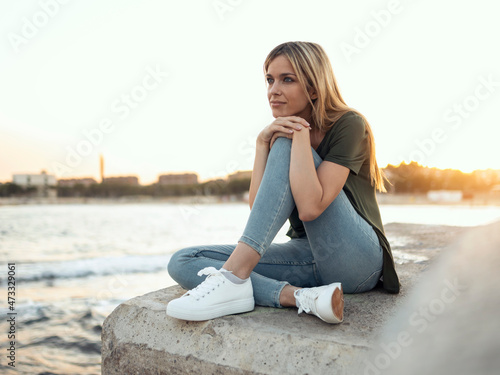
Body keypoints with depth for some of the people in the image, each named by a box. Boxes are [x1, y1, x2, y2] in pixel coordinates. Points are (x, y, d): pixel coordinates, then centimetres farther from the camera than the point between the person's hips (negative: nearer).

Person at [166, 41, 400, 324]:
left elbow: (310, 207, -24)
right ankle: (299, 296, -29)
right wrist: (263, 141, -13)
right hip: (307, 256, 6)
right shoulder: (283, 131, 8)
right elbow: (259, 210, -6)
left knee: (285, 145, -23)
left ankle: (233, 278, -29)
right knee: (183, 262, -10)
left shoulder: (349, 125, -10)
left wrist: (300, 134, -18)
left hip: (356, 260, -6)